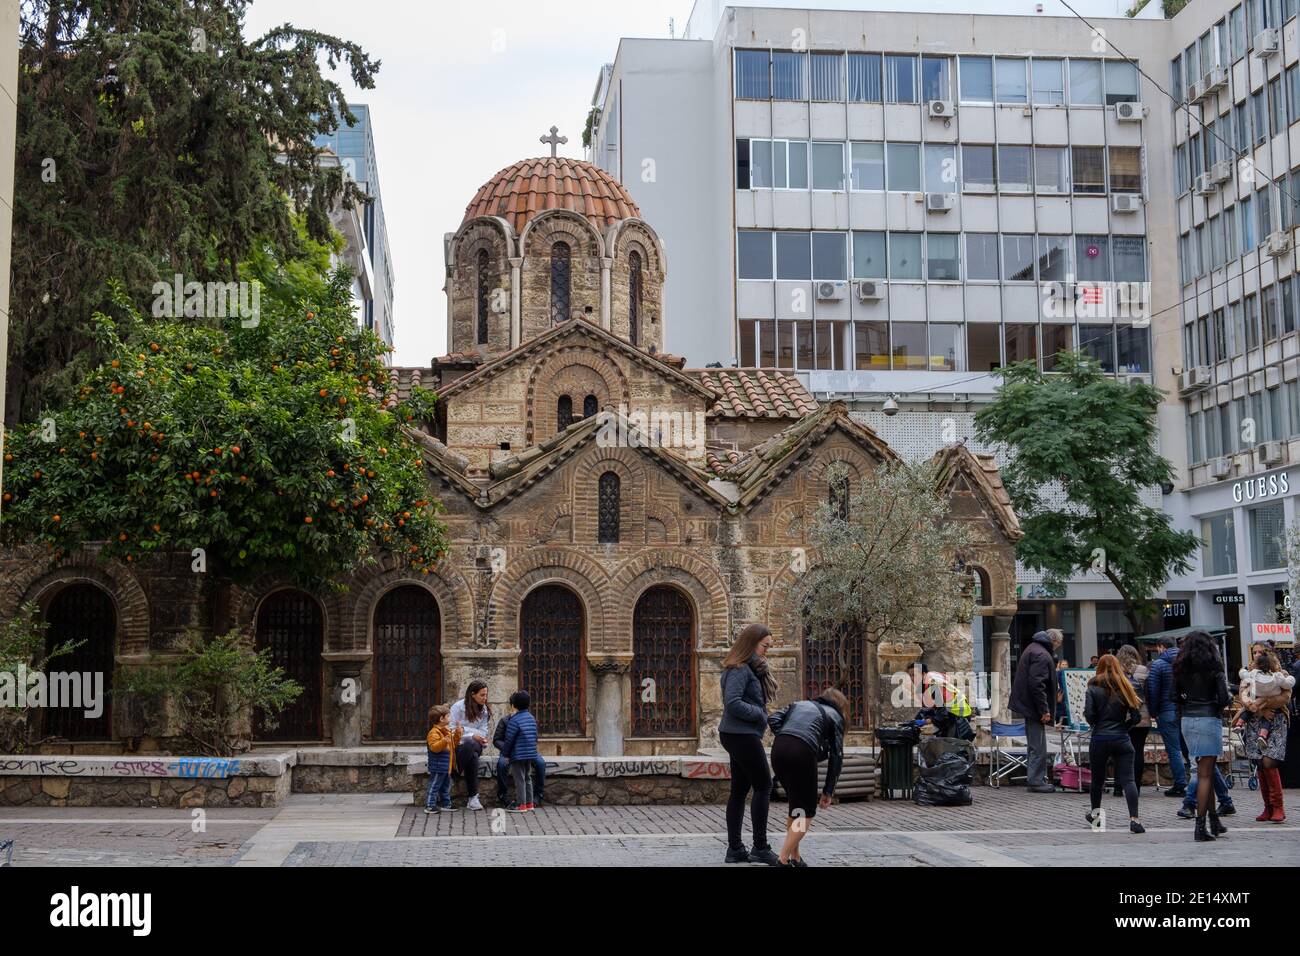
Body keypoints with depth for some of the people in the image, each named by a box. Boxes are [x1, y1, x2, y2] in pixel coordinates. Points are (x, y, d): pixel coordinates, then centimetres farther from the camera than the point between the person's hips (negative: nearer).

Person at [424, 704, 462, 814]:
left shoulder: (447, 731, 13)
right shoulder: (434, 732, -18)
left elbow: (454, 744, 23)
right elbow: (434, 747, -28)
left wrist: (457, 734, 10)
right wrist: (444, 741, -40)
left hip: (446, 767, 10)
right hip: (438, 767, -10)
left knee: (446, 786, 18)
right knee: (434, 786, -5)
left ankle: (446, 804, 28)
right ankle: (429, 806, 0)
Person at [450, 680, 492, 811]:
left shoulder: (484, 710, 10)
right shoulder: (458, 707, -5)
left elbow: (482, 732, 4)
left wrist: (464, 729, -14)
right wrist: (472, 735, -18)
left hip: (474, 745, 3)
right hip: (458, 745, -3)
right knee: (473, 757, -39)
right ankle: (473, 797, -29)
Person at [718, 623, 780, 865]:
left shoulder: (751, 669, 16)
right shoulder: (739, 669, -15)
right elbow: (733, 703, -24)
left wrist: (762, 670, 0)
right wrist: (760, 714, -14)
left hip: (740, 736, 10)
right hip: (742, 735, -10)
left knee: (740, 790, 10)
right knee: (763, 786, -5)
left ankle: (735, 849, 13)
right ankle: (760, 848, 0)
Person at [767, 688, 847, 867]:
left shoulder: (798, 704, 32)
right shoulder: (834, 716, 22)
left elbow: (773, 720, 14)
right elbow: (836, 757, 14)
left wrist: (785, 740, 14)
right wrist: (828, 791, 16)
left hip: (778, 749, 5)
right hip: (803, 752, -5)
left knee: (796, 805, 22)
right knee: (807, 811, 8)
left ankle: (795, 858, 23)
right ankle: (783, 860, -1)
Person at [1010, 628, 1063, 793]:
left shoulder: (1032, 648, 15)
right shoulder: (1042, 655, -19)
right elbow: (1037, 684, -26)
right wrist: (1044, 710, -21)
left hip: (1026, 704, 11)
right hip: (1033, 705, -11)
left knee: (1035, 745, 18)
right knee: (1038, 747, -5)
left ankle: (1035, 777, 26)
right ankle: (1036, 781, -1)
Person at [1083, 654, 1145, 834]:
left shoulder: (1094, 688, -1)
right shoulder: (1125, 688, 5)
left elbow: (1088, 714, -10)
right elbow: (1136, 716, 1)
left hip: (1099, 739, -1)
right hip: (1122, 739, 1)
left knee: (1097, 777, 17)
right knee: (1127, 779, -5)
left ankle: (1095, 811, 35)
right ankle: (1134, 819, -17)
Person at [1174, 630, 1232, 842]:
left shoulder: (1181, 668, 6)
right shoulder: (1213, 667, -8)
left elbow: (1176, 695, 8)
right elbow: (1223, 698, -12)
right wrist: (1229, 697, 9)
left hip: (1187, 720, 5)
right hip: (1208, 719, -5)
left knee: (1206, 771, 17)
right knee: (1205, 774, -3)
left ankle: (1214, 821, 22)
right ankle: (1200, 826, -5)